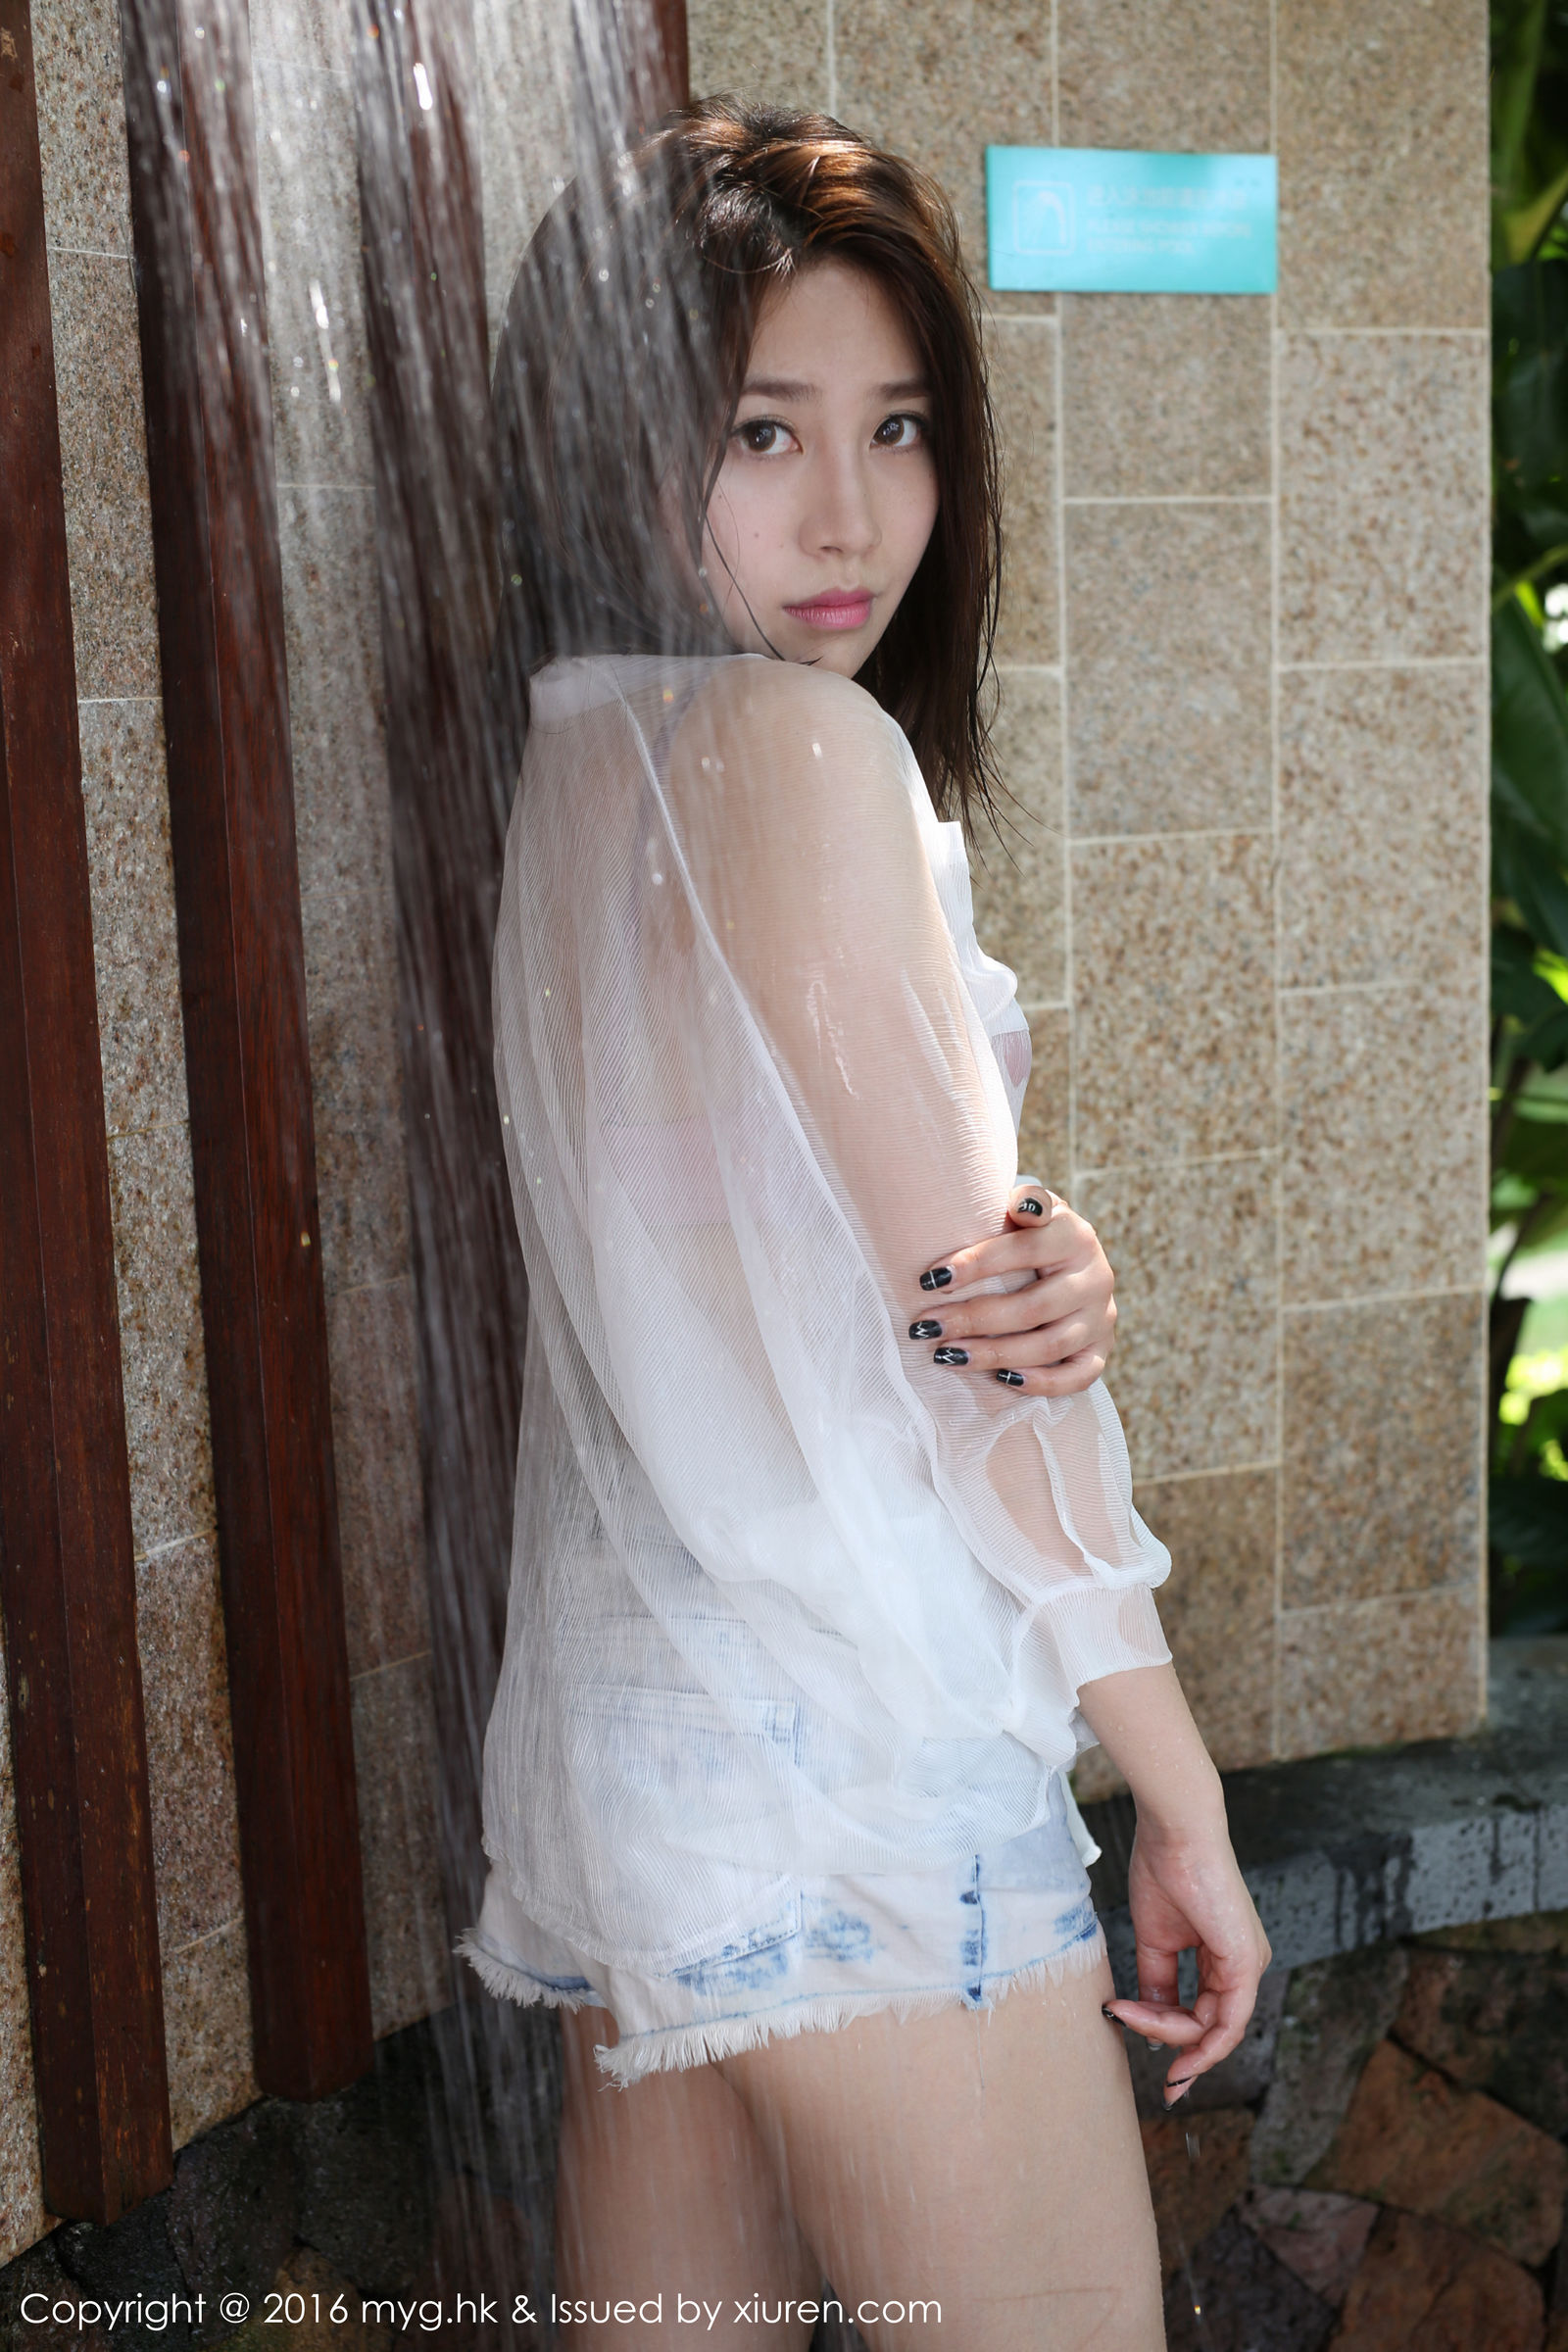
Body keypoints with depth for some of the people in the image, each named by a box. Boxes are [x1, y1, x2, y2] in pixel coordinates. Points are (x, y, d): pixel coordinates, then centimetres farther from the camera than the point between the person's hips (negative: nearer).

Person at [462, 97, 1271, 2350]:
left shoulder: (587, 758, 11)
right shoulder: (801, 749, -15)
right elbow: (969, 1362, -15)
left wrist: (1050, 1266, -13)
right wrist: (1185, 1792, -7)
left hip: (638, 1728, 9)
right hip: (859, 1762, -9)